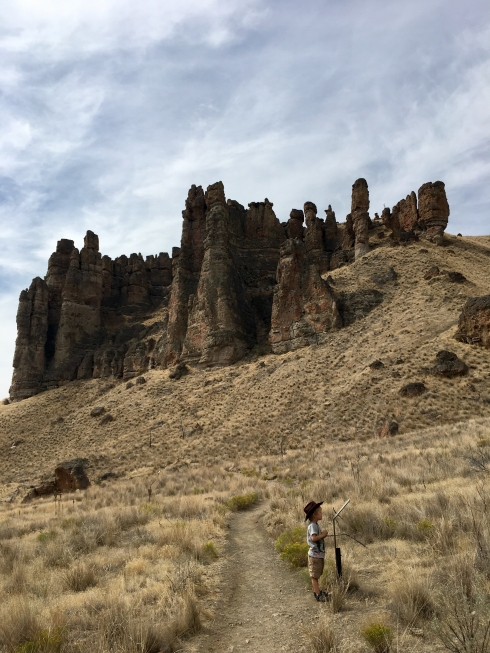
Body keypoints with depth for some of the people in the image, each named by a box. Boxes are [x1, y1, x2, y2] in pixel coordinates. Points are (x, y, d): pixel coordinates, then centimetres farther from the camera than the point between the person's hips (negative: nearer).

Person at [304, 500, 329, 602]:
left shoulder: (315, 524, 12)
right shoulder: (313, 525, -19)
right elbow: (314, 538, -31)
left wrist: (322, 534, 0)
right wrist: (323, 534, -20)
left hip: (319, 554, 10)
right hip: (315, 554, -10)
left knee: (316, 575, 18)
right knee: (314, 575, -2)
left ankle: (316, 591, 28)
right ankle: (318, 595, 1)